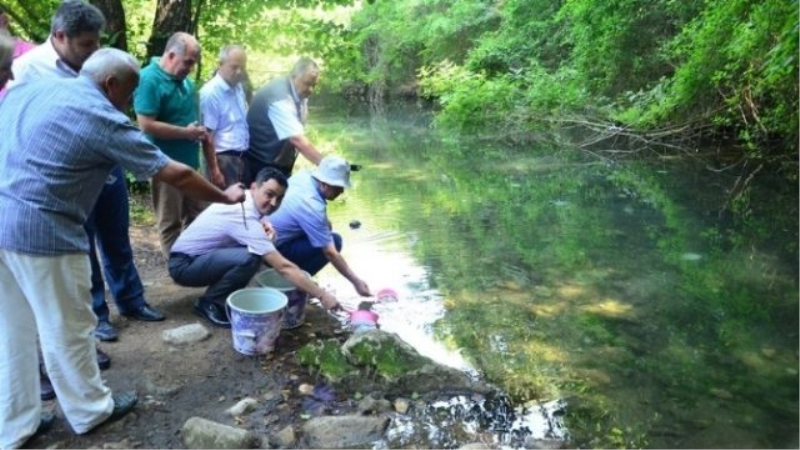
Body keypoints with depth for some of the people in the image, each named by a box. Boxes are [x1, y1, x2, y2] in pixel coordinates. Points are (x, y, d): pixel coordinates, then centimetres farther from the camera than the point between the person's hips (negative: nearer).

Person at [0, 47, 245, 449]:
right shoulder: (103, 119, -9)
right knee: (66, 328, 10)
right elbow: (176, 175, -6)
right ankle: (90, 409, 30)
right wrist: (225, 197, 7)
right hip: (41, 230, -8)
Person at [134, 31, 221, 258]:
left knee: (197, 219, 16)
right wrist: (186, 133, -16)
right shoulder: (149, 79, -16)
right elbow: (147, 125, -23)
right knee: (170, 223, 5)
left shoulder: (185, 80, 9)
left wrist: (199, 131, 4)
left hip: (189, 161, 8)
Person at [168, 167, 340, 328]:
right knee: (249, 259, -31)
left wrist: (261, 224, 0)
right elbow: (284, 267, -32)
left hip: (198, 257, 9)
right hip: (184, 264, -9)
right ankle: (210, 304, -9)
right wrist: (322, 295, -29)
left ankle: (218, 294, 8)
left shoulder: (242, 197, -4)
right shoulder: (245, 218, -30)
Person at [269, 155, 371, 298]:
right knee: (334, 241, -15)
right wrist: (356, 282, -19)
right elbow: (330, 253, -25)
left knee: (325, 228, 15)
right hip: (274, 249, -9)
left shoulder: (303, 175, -7)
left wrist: (324, 223, 5)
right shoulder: (312, 208, -29)